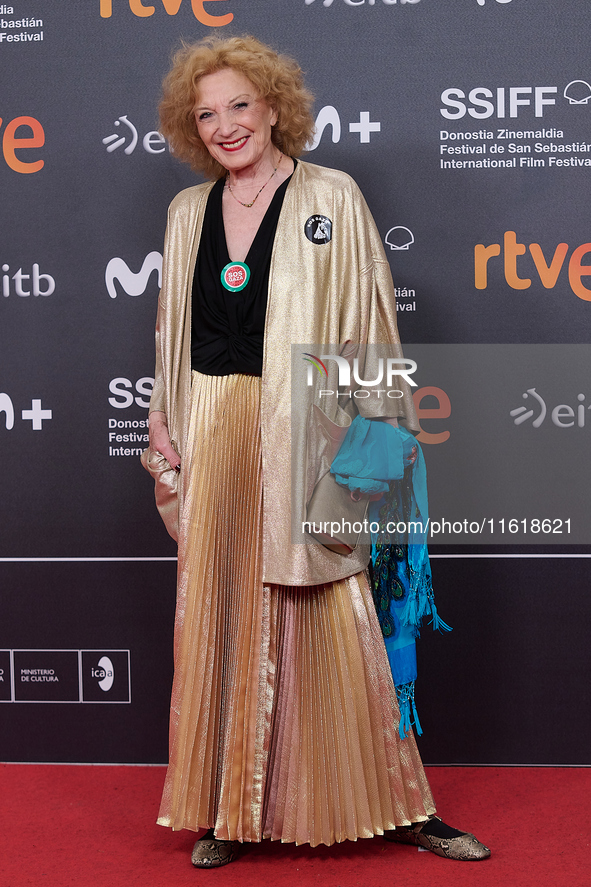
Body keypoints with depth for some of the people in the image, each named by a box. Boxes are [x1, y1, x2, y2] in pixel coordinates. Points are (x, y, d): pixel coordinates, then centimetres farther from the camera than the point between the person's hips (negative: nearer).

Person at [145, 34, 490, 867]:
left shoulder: (333, 196, 0)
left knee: (333, 617, -1)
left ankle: (398, 806, 14)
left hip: (306, 437, -3)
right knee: (220, 618, 7)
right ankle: (228, 809, 20)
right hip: (213, 436, 4)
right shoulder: (188, 210, 12)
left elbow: (370, 323, -2)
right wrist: (165, 432, 12)